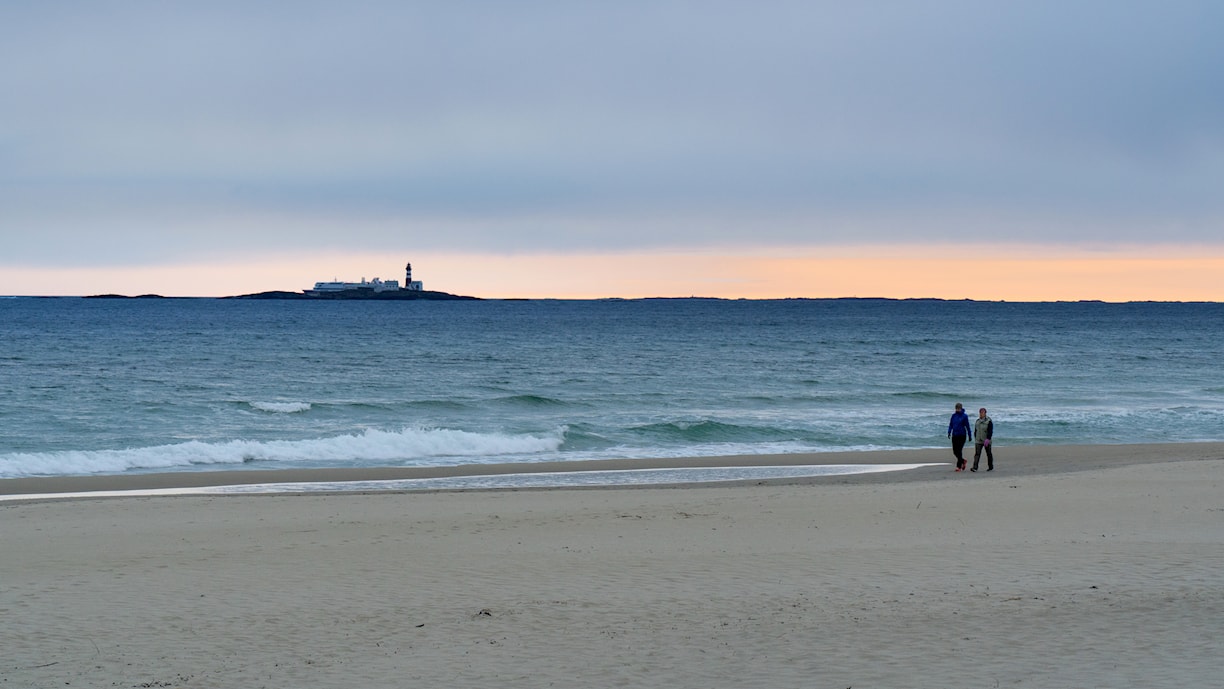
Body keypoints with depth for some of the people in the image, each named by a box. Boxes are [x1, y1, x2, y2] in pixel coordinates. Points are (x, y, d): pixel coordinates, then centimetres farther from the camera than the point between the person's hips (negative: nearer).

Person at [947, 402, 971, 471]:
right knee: (955, 451, 6)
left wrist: (969, 436, 1)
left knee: (959, 450, -10)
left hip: (962, 435, -5)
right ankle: (963, 461, 31)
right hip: (954, 435, 5)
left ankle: (959, 466, -6)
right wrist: (949, 432, -4)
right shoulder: (953, 415, 7)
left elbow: (967, 426, -2)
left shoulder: (964, 416, -5)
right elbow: (951, 424, 10)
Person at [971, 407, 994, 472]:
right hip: (978, 441, 4)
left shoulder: (989, 421, -8)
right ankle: (975, 467, -17)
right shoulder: (977, 421, 10)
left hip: (986, 441, -4)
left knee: (989, 454, 8)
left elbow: (990, 431, -16)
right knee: (977, 454, -9)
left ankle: (991, 467, 23)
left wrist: (987, 439, -27)